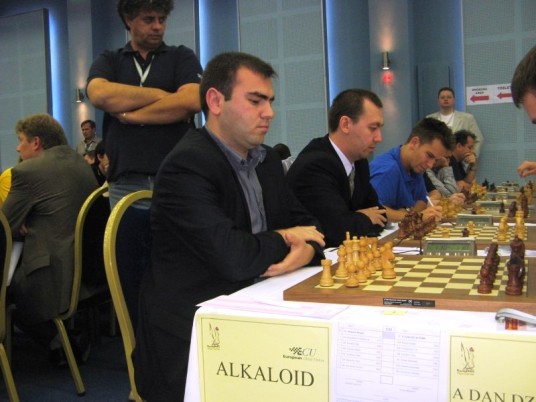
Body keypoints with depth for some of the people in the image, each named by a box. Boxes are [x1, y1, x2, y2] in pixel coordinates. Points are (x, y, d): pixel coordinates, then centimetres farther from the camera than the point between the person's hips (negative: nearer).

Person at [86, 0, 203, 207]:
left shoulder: (182, 57, 10)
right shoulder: (108, 60, 14)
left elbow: (192, 101, -10)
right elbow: (99, 95, -8)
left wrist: (128, 115, -5)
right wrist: (160, 95, -7)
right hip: (126, 181, 1)